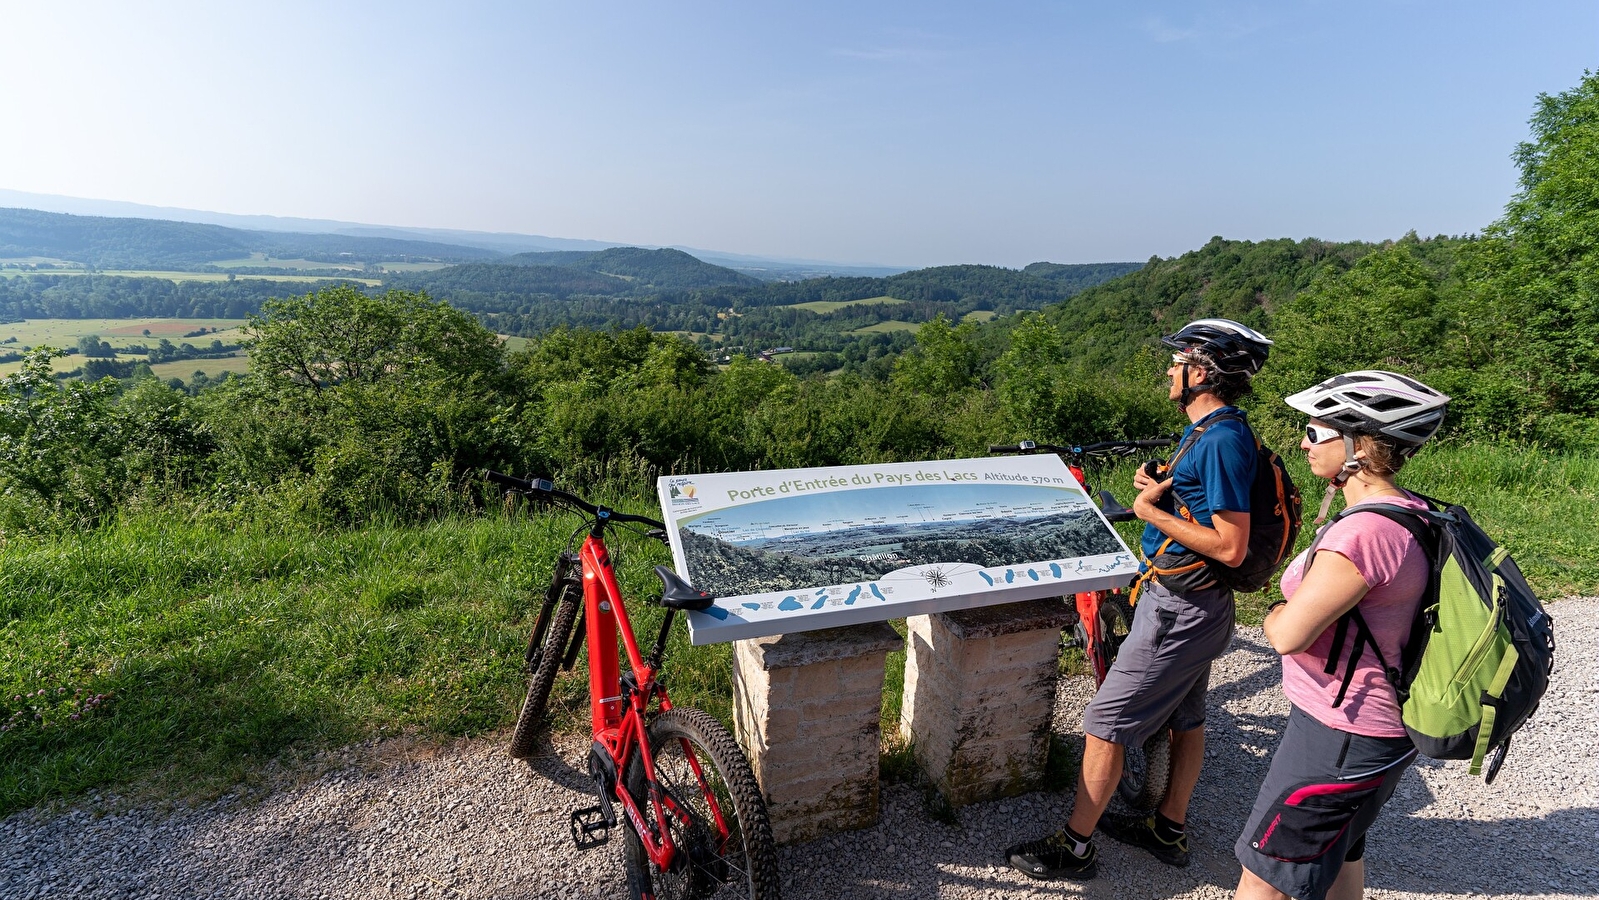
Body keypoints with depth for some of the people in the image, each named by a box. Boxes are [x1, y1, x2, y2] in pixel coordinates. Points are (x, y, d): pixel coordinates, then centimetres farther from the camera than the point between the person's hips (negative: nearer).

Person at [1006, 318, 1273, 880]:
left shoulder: (1222, 440, -23)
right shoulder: (1211, 431, 9)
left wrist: (1153, 512, -19)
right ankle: (1169, 830, 38)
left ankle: (1074, 847, 12)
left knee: (1106, 723, -2)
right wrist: (1159, 490, -1)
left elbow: (1231, 548, -26)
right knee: (1185, 717, 21)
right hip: (1192, 605, 10)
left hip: (1179, 611, -10)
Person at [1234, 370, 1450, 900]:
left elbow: (1290, 634, -26)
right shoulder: (1412, 514, 2)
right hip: (1382, 730, 9)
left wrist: (1275, 614, -7)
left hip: (1339, 739, -9)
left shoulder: (1365, 531, -30)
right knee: (1339, 848, 30)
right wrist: (1294, 611, 0)